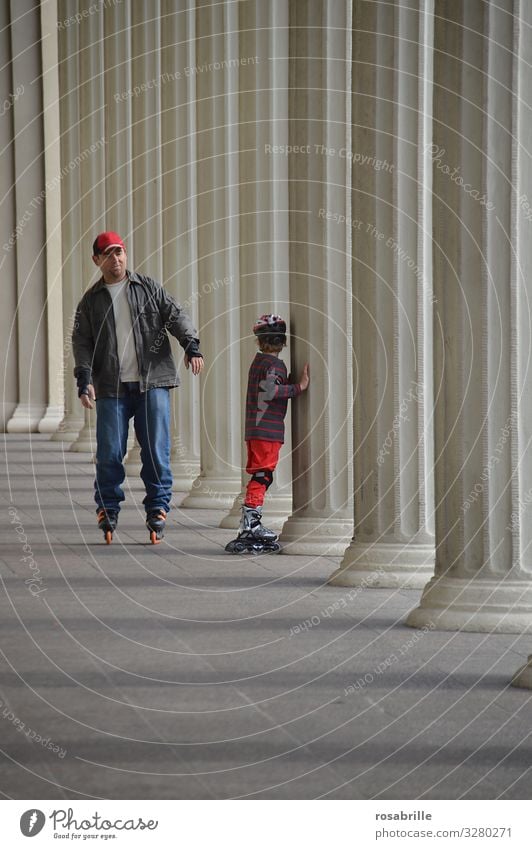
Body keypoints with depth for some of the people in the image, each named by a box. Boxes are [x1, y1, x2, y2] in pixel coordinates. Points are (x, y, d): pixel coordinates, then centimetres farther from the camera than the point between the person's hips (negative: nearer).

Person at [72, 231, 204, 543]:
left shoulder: (149, 289, 12)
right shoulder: (91, 301, 14)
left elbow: (176, 315, 2)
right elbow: (82, 342, 9)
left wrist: (191, 344, -16)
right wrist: (85, 378, -6)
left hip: (152, 382, -1)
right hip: (111, 388, 1)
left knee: (156, 450, -4)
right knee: (109, 452, -3)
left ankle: (158, 508, 5)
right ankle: (108, 508, 12)